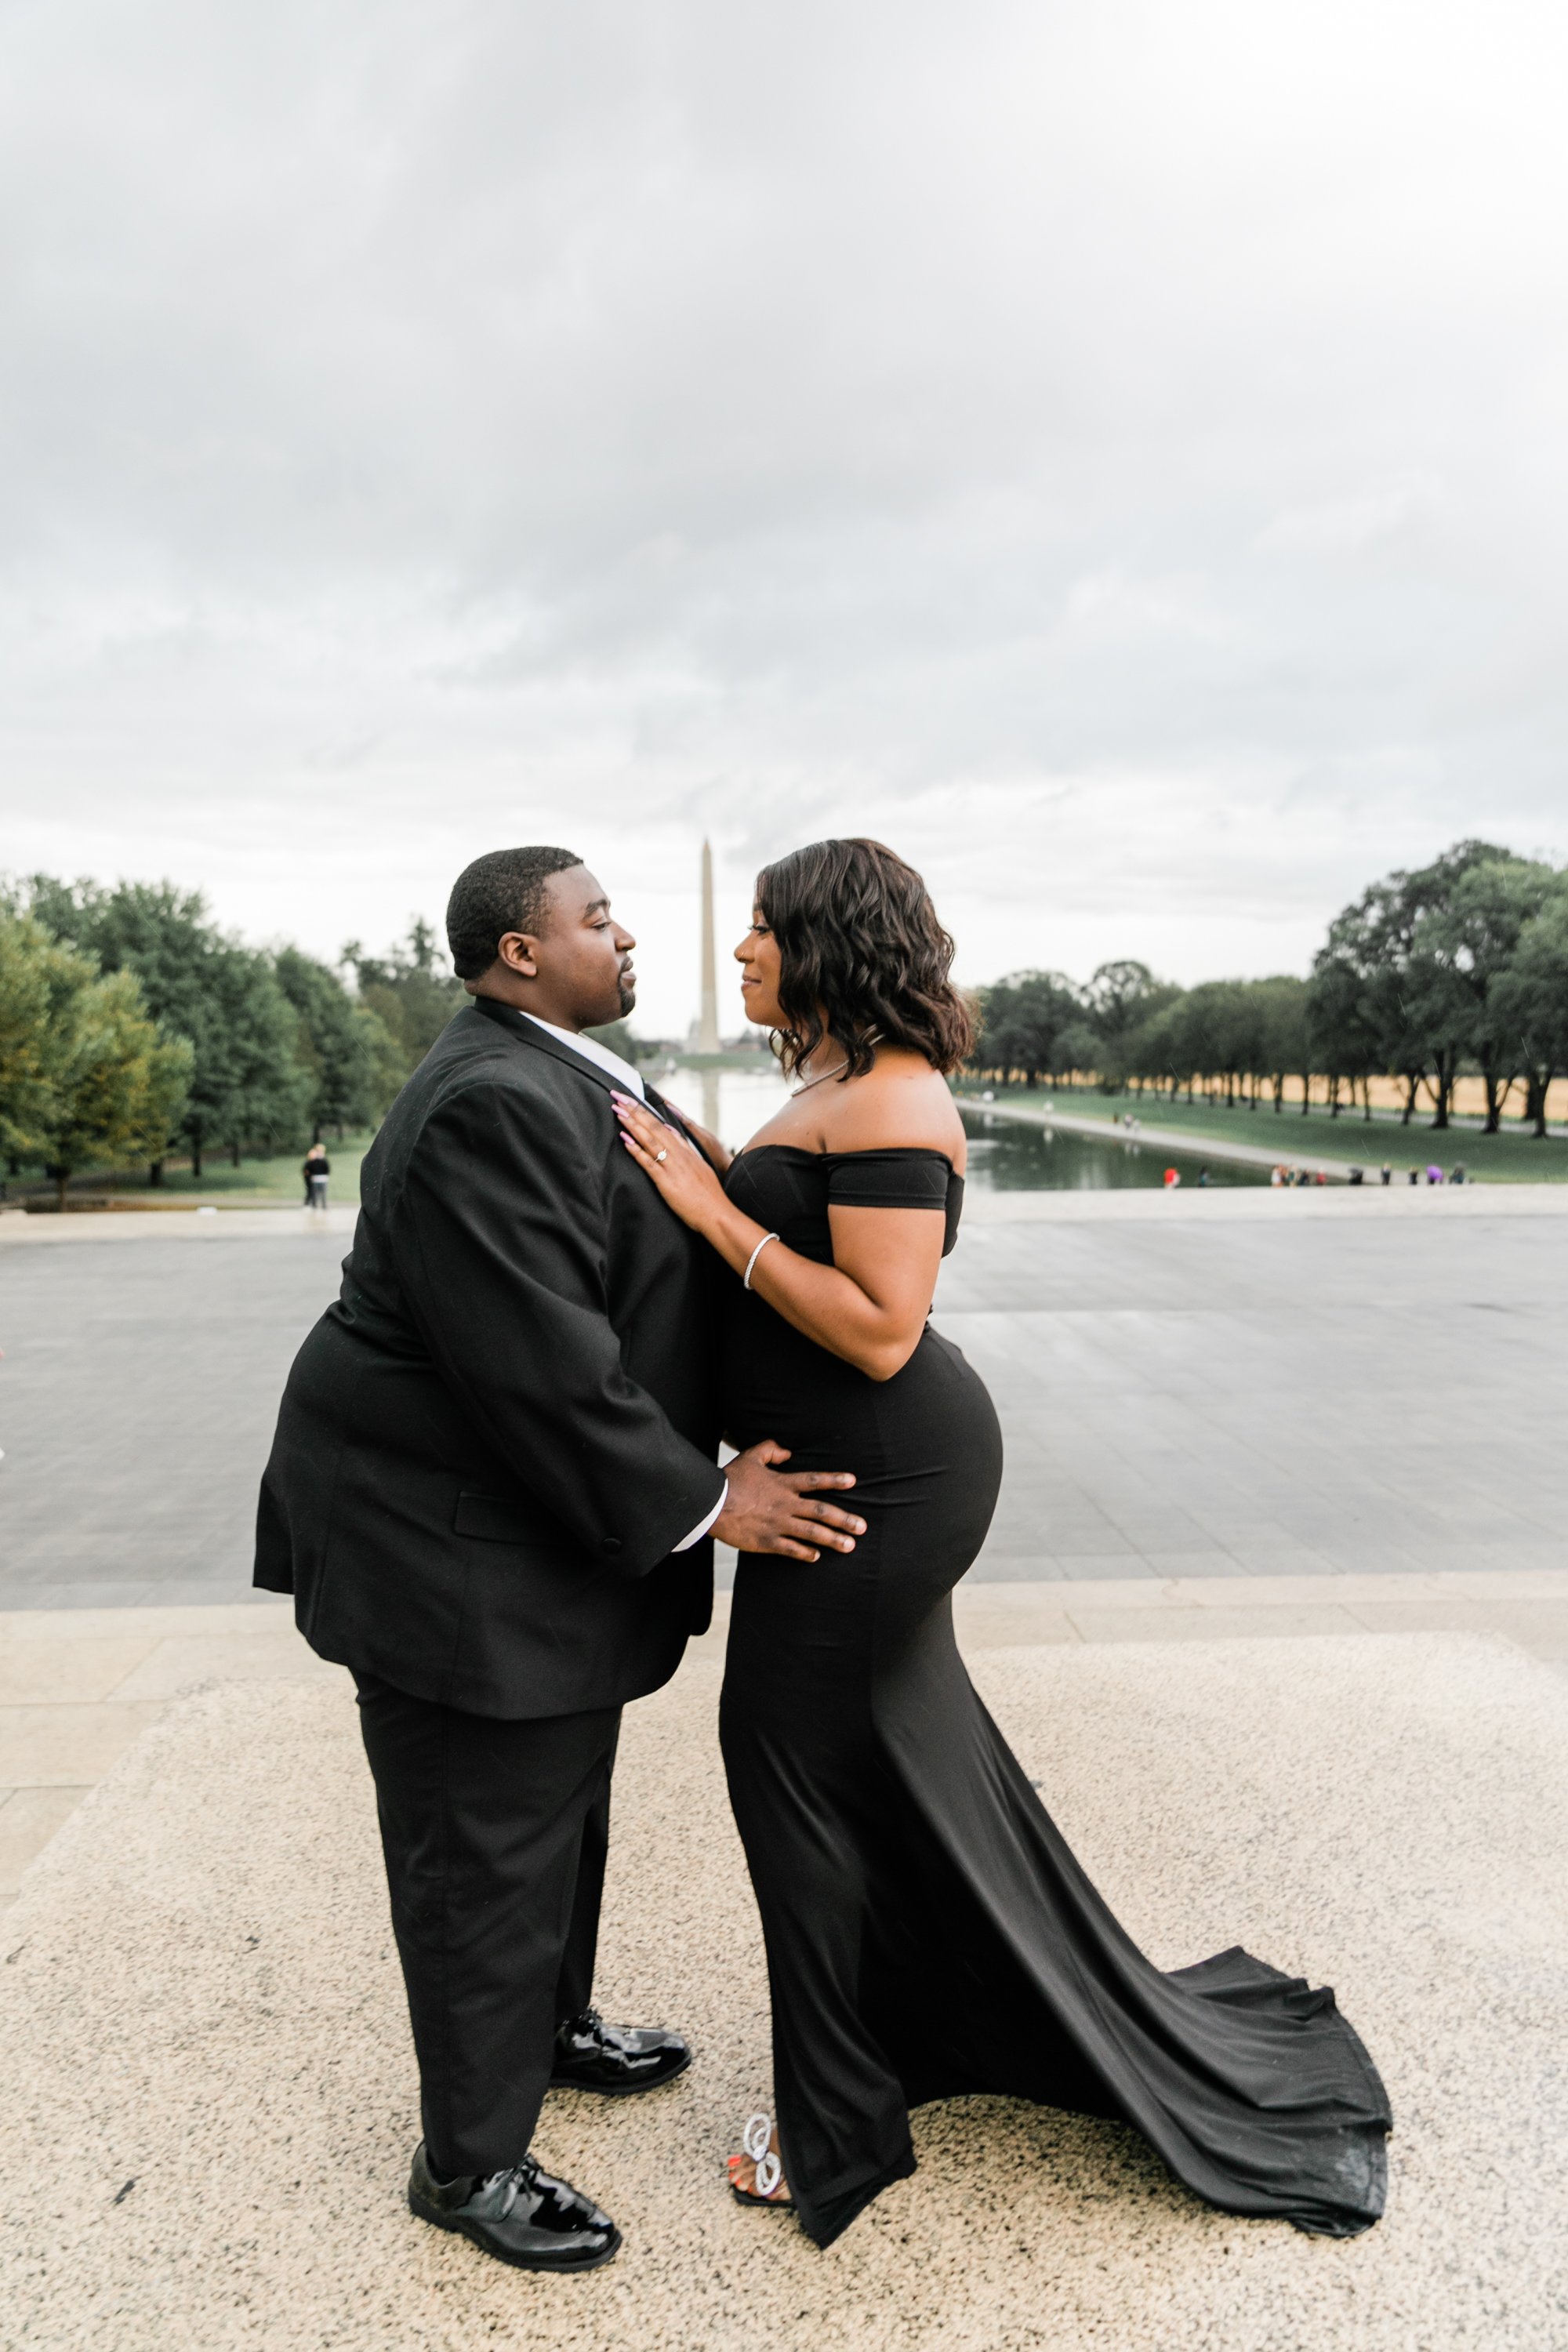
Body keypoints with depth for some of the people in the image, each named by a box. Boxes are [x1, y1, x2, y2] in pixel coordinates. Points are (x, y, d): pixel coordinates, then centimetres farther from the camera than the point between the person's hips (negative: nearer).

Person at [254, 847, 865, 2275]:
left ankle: (555, 2028, 49)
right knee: (486, 1850, 6)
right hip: (459, 1541, -10)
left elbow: (646, 1270, 16)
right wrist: (701, 1501, -22)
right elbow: (541, 1364, -29)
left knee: (563, 1807, 26)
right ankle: (469, 2162, 27)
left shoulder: (567, 1078, 9)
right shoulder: (496, 1105, -26)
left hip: (549, 1518, 11)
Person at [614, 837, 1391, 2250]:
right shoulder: (833, 1086, 11)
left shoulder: (889, 1097, -20)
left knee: (796, 1763, 5)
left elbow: (878, 1329, -26)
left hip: (878, 1481, -10)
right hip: (871, 1474, 10)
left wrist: (719, 1215, -22)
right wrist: (708, 1172, 5)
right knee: (913, 1761, 23)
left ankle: (840, 2131, 26)